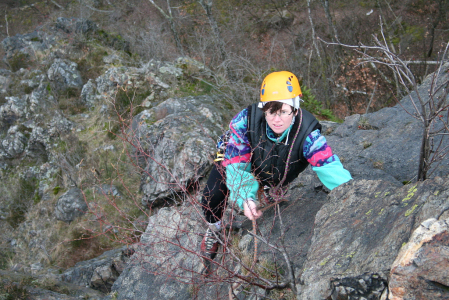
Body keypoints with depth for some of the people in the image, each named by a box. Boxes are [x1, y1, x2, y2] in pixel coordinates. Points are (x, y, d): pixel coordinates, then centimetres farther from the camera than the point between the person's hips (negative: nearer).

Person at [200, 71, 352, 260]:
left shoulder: (306, 133, -40)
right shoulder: (245, 121, -40)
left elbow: (329, 167, -46)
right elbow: (237, 166, -35)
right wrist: (246, 198, -51)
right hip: (236, 160, -3)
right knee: (212, 196, -14)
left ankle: (270, 189, 27)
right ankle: (214, 229, 22)